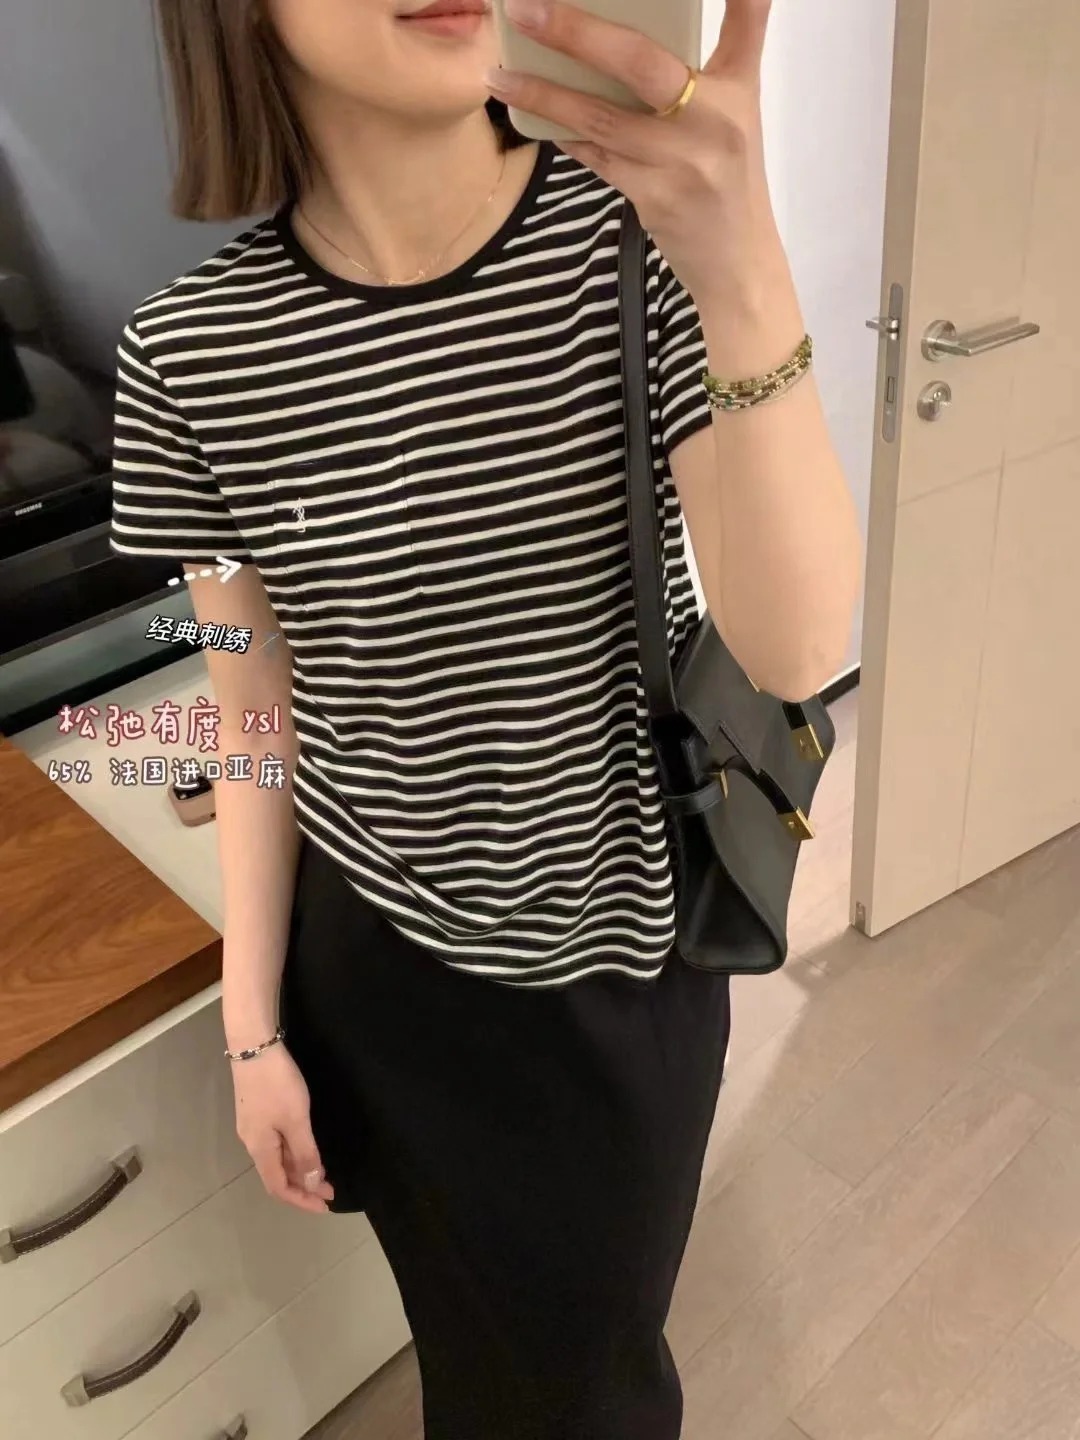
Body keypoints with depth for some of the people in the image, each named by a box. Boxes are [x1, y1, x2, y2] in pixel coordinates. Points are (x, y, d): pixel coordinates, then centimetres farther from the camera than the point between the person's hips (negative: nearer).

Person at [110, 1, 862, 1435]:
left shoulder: (646, 233, -15)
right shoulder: (188, 353, -13)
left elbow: (800, 650, -25)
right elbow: (258, 713, -4)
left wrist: (747, 278, -39)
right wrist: (252, 1025, 2)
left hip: (624, 955, 0)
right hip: (378, 967, 1)